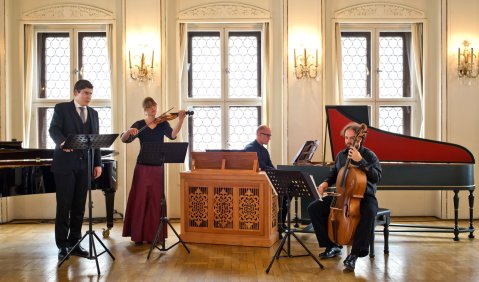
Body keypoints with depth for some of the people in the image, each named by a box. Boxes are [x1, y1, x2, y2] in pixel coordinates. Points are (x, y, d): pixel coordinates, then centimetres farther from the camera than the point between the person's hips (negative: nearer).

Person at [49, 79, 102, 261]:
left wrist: (97, 163, 5)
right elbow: (53, 130, -12)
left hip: (85, 165, 4)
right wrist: (62, 142, -34)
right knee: (64, 205, 0)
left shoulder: (93, 113, 15)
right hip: (65, 163, -4)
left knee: (79, 206, 7)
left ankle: (75, 242, 17)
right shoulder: (61, 108, 2)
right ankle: (62, 245, 9)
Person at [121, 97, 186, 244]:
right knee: (140, 198, 0)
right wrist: (129, 131, -28)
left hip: (158, 166, 1)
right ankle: (138, 234, 9)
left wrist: (180, 120, -28)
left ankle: (155, 234, 12)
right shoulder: (139, 124, 4)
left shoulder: (163, 123, 5)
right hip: (142, 166, -1)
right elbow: (124, 139, -7)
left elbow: (173, 135, -14)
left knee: (156, 199, 3)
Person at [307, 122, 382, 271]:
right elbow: (333, 173, 25)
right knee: (314, 208, -10)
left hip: (364, 196, -5)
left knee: (369, 212, -40)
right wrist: (326, 182, 4)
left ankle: (355, 253, -28)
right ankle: (333, 245, 0)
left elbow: (377, 177, -20)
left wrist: (360, 161, -27)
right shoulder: (341, 155, 9)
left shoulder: (369, 155, -6)